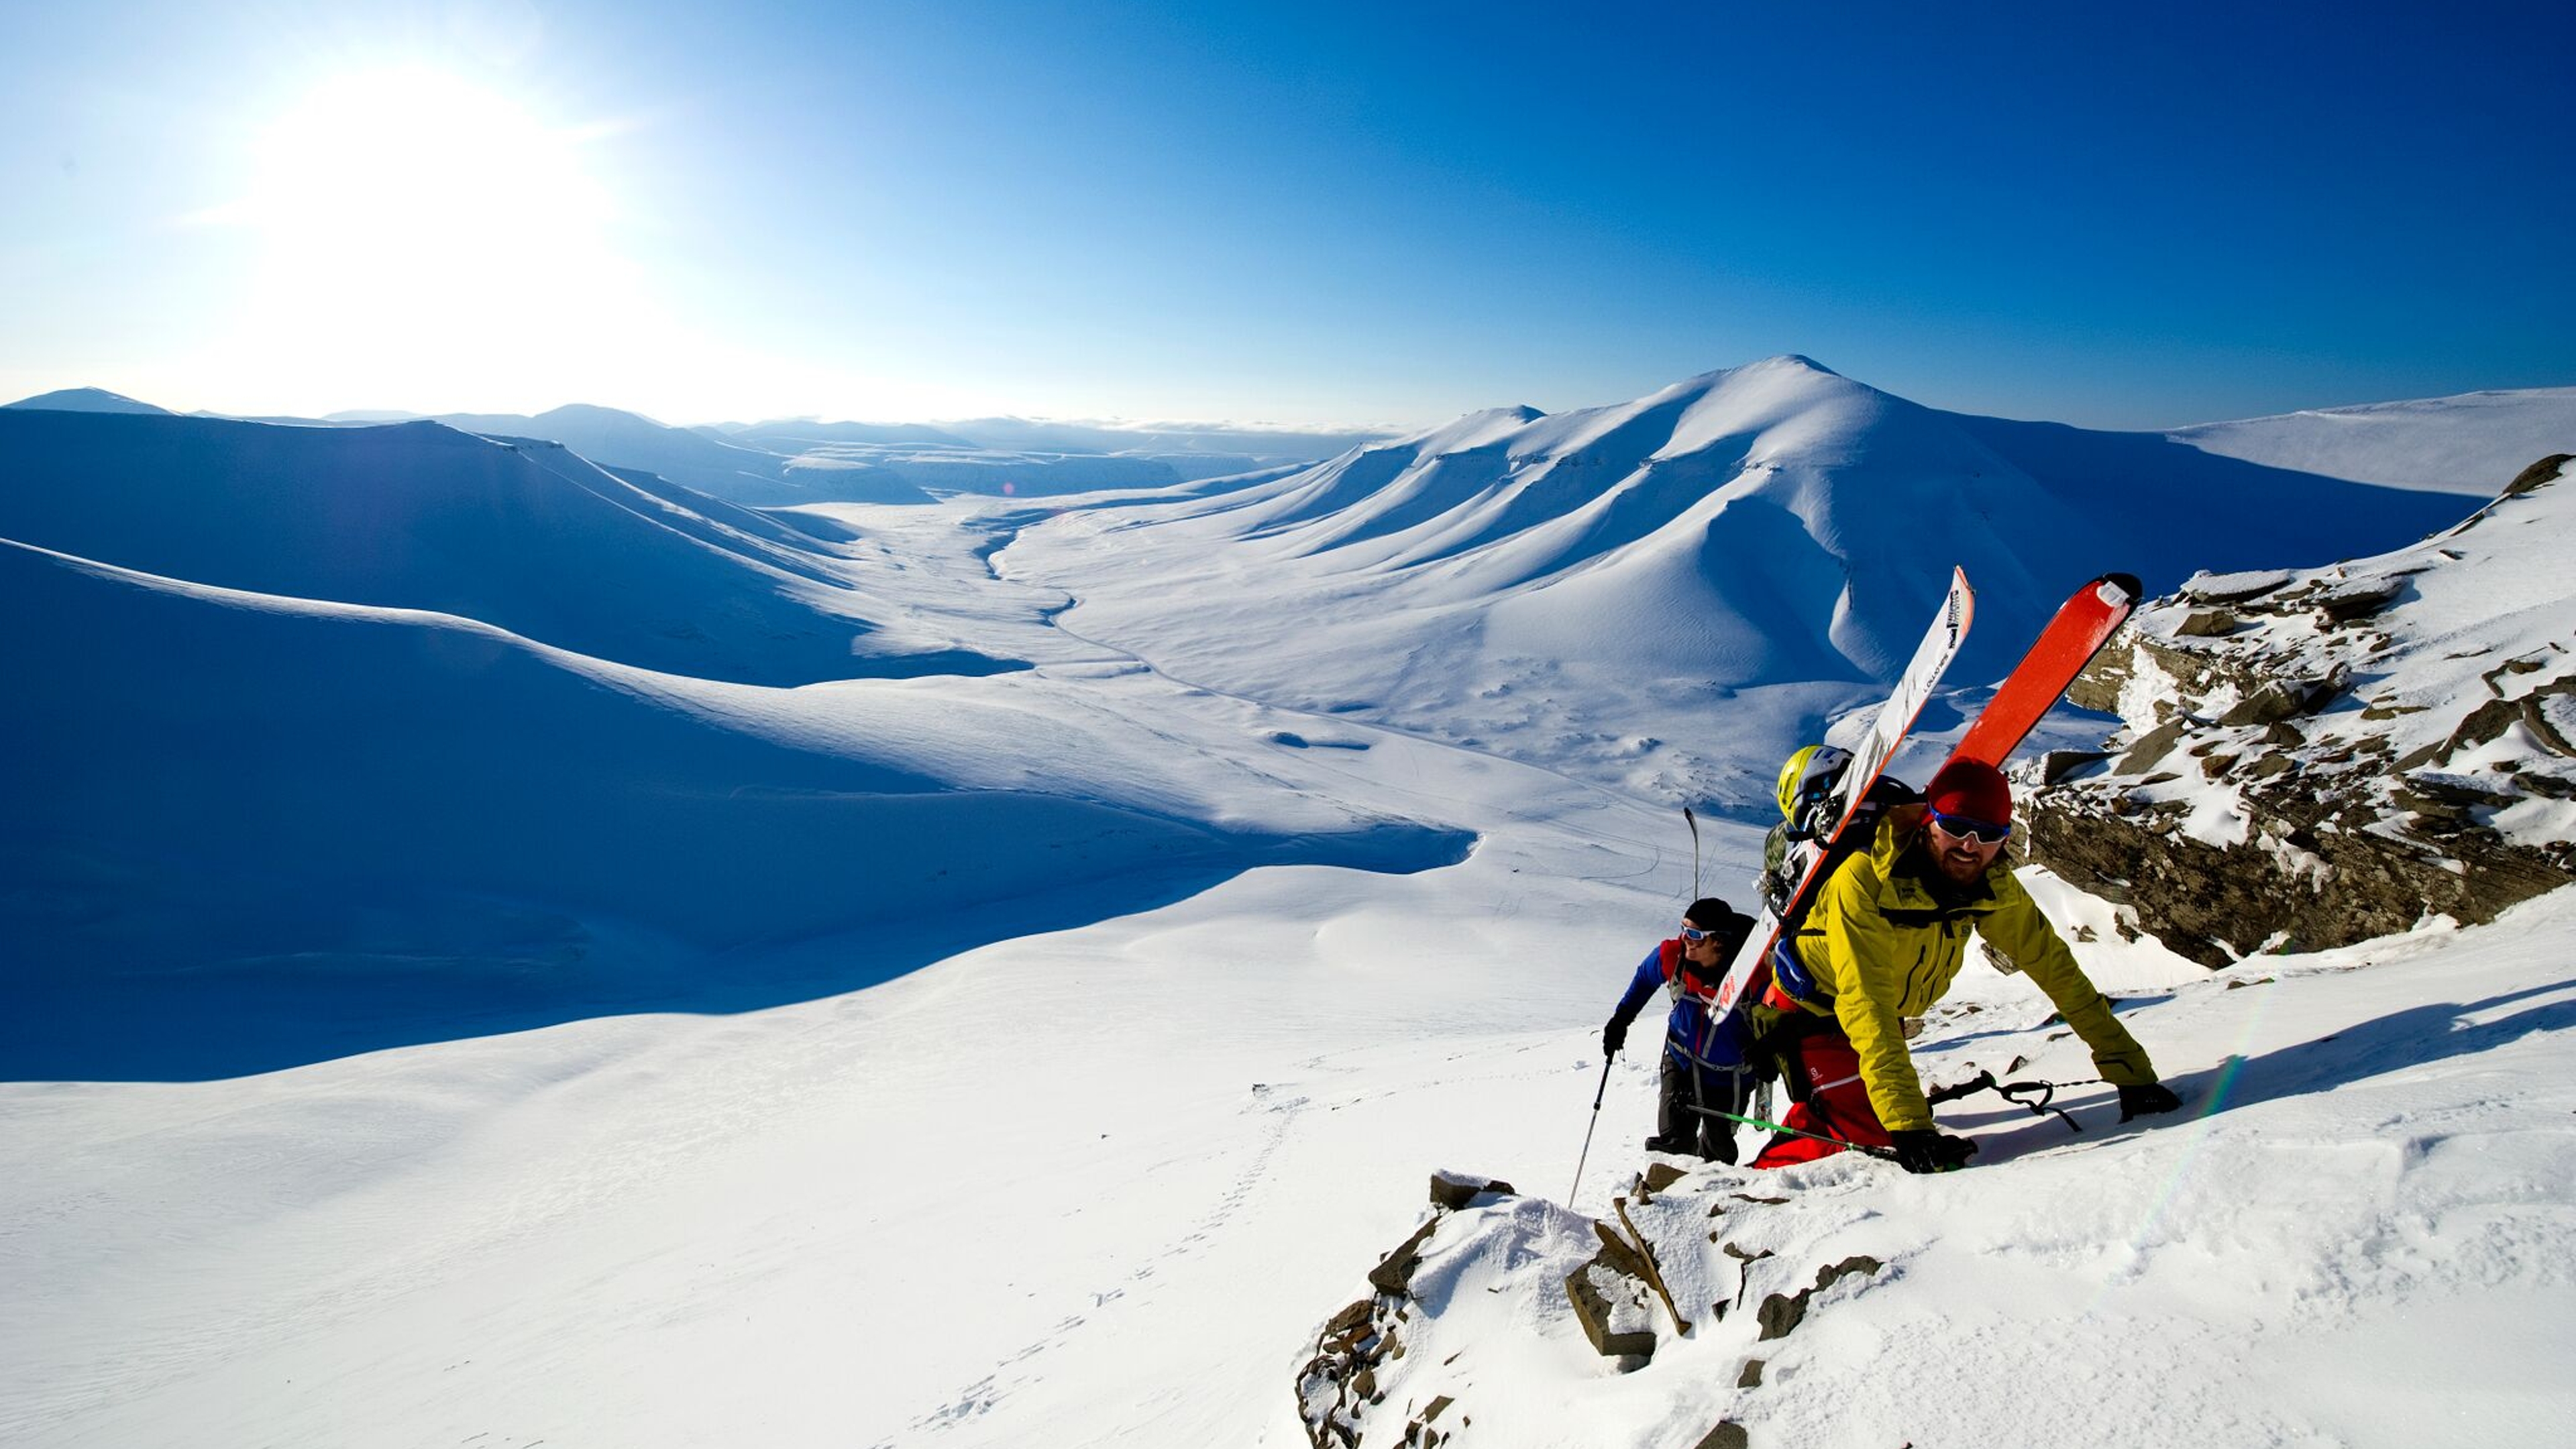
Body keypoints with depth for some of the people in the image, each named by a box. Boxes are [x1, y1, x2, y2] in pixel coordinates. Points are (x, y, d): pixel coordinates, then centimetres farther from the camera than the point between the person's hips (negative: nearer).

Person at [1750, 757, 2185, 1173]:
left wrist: (2129, 1071, -9)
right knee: (1873, 1136, -18)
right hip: (1810, 1012, -7)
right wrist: (1909, 1124, -44)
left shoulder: (1993, 887, -13)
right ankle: (1765, 1173, 0)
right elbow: (1865, 1004, -38)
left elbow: (2055, 967, -5)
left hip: (1886, 1017, 7)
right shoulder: (1864, 881, -33)